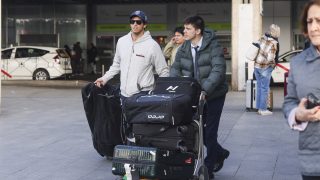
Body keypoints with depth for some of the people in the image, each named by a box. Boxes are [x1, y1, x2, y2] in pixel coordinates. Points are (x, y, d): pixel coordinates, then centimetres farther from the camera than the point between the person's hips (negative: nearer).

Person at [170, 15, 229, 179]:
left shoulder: (213, 47, -15)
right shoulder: (183, 49, 3)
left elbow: (218, 70, -24)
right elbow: (175, 68, 3)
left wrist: (204, 89, -35)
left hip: (214, 95, -6)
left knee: (210, 131, -1)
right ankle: (220, 153, 35)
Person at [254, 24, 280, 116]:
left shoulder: (263, 38, 1)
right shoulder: (274, 43, -19)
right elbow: (270, 59, -24)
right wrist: (273, 64, -4)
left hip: (256, 65, 7)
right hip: (265, 67, -7)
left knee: (259, 87, 14)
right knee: (265, 88, 2)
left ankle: (259, 108, 19)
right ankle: (263, 109, 5)